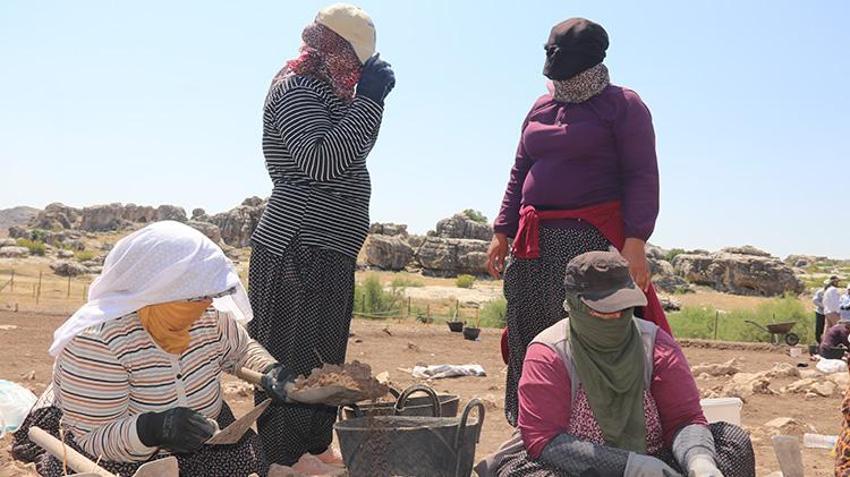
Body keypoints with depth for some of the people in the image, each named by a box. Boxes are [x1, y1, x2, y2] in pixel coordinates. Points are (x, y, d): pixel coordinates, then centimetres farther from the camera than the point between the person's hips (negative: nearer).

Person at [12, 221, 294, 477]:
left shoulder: (210, 315, -12)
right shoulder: (97, 341, -28)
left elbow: (242, 349, 9)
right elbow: (92, 439, -24)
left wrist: (269, 370, -13)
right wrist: (151, 429, -43)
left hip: (207, 447, 2)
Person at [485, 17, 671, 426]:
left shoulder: (623, 105, 0)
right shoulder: (541, 108, 19)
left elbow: (642, 176, -7)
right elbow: (519, 174, 21)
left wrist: (635, 240, -18)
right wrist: (502, 232, 14)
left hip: (595, 239, -6)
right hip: (536, 242, 7)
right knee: (531, 339, 8)